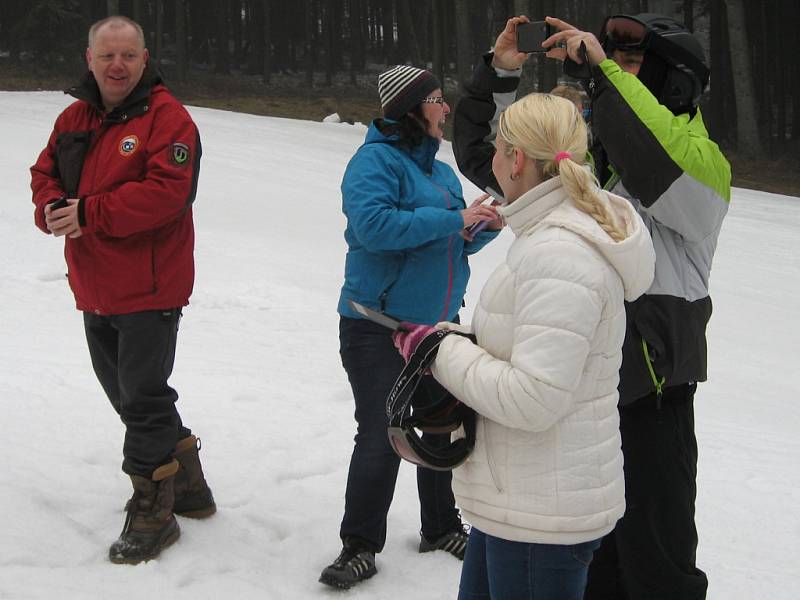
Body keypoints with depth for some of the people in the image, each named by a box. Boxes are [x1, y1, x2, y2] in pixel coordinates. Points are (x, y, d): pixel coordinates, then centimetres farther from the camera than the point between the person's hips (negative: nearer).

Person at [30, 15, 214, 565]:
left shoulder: (166, 117, -13)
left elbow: (166, 191, -24)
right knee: (125, 392, 18)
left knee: (143, 398, -3)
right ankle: (187, 484, 34)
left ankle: (153, 513, 11)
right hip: (94, 289, 8)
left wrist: (89, 213, -25)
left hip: (148, 290, -8)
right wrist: (52, 209, -9)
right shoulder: (75, 118, 11)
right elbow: (45, 172, 14)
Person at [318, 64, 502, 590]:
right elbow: (372, 224, -29)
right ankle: (360, 546, 11)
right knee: (382, 437, -5)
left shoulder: (441, 171, 11)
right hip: (379, 327, -7)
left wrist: (484, 227, -5)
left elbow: (459, 242, 17)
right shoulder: (376, 160, -12)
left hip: (439, 322, 8)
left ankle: (441, 527, 33)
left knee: (442, 427, 15)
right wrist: (452, 220, -26)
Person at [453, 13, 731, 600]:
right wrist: (500, 75, -1)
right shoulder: (581, 157, 7)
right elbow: (482, 155, 13)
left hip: (649, 402, -6)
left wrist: (601, 71, -32)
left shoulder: (703, 165, -12)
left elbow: (661, 163, -37)